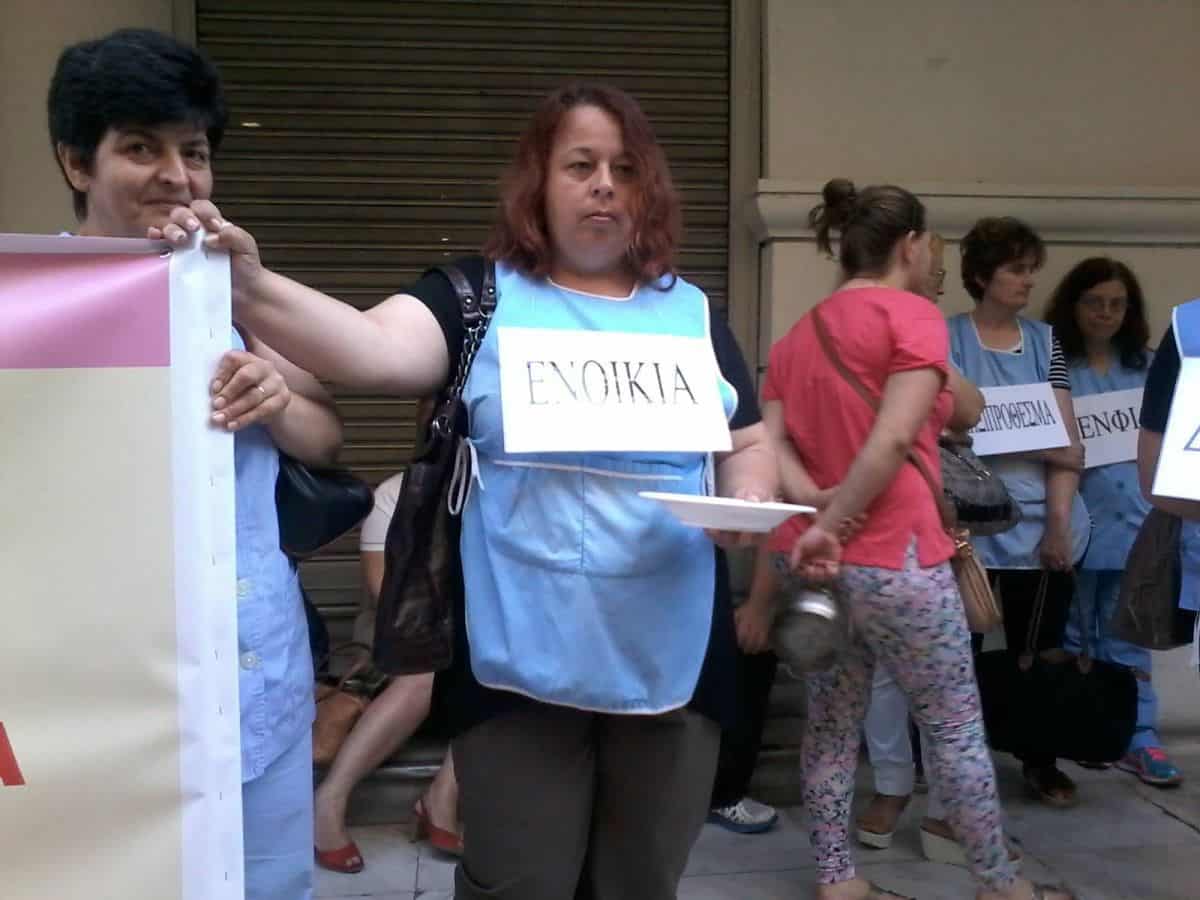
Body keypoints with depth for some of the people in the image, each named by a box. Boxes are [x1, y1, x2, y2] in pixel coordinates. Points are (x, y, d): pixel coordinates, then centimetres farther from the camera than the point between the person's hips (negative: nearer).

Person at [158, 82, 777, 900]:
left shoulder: (692, 313, 8)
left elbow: (750, 444, 14)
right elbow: (380, 348, -21)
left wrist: (749, 501, -8)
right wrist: (255, 288, -37)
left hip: (671, 662, 3)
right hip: (522, 663, -3)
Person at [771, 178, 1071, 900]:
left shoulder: (798, 335, 13)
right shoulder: (913, 314, -8)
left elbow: (771, 441, 2)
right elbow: (894, 438, -21)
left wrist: (816, 503, -11)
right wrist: (832, 527, -18)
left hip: (816, 559, 7)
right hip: (894, 558, -7)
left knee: (832, 724, 13)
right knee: (956, 726, 8)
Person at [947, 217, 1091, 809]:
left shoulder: (1045, 341, 11)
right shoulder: (947, 339, 0)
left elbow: (1065, 439, 4)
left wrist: (1059, 520, -6)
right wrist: (1040, 448, -12)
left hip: (1042, 525, 4)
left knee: (1040, 650, 10)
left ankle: (1041, 763, 23)